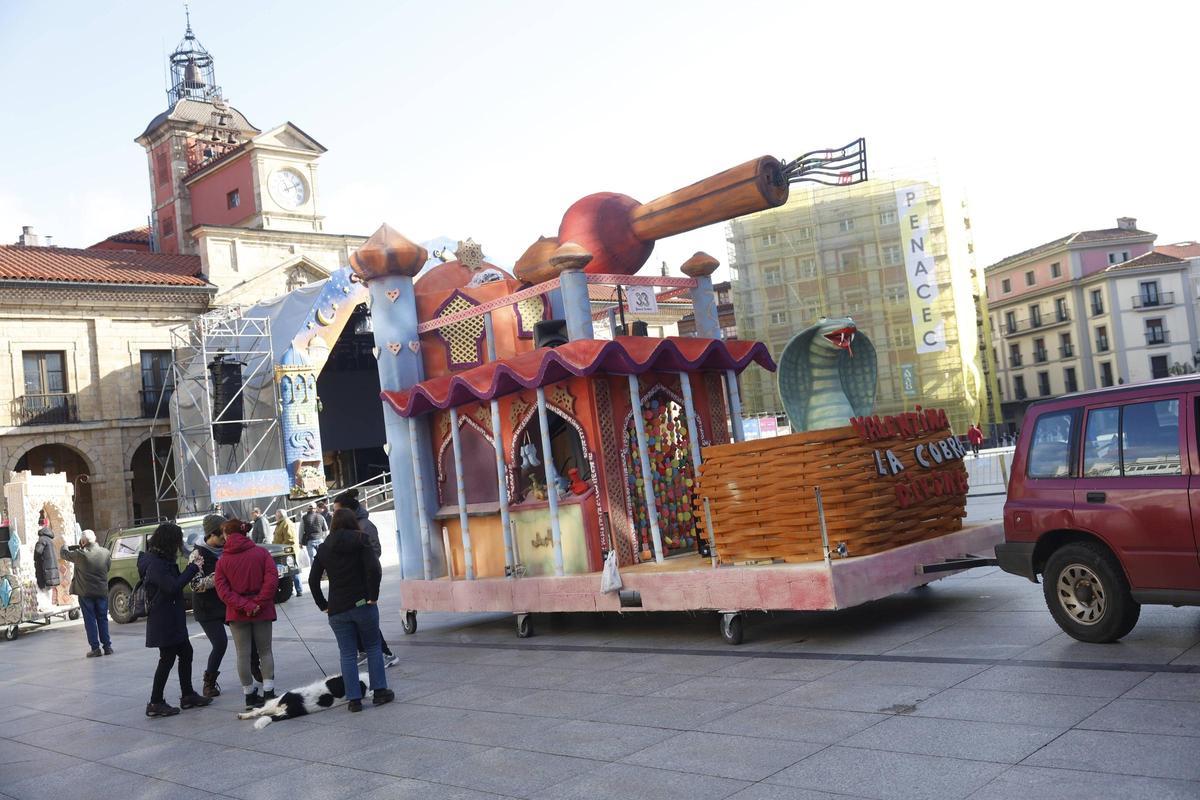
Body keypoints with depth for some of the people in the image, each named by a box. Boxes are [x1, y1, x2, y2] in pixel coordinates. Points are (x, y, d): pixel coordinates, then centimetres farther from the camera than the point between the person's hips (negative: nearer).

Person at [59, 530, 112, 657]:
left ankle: (95, 648, 2)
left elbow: (63, 553, 1)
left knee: (90, 620, 3)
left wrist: (69, 546, 21)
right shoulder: (106, 553, -3)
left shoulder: (80, 555, -14)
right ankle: (107, 646, 12)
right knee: (103, 619, 12)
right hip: (102, 592, 3)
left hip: (85, 593, -3)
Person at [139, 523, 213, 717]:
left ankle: (188, 695, 23)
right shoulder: (155, 564, -20)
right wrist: (192, 568, -19)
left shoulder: (161, 560, 11)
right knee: (167, 659, -3)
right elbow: (172, 587, -27)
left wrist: (190, 566, 7)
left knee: (186, 653, 15)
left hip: (172, 621, 10)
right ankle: (155, 703, 6)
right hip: (163, 622, -10)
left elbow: (175, 581, 16)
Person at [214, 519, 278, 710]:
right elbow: (271, 579, -12)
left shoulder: (223, 560, -1)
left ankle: (250, 695, 12)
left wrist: (244, 605, -12)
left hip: (237, 614, 0)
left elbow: (222, 589, -9)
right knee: (265, 651, 10)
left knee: (243, 654, 8)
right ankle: (269, 692, 4)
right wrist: (259, 603, -10)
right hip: (262, 612, 0)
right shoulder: (261, 552, -2)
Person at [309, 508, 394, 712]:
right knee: (373, 647, 12)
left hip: (337, 609, 2)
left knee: (347, 654, 7)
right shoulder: (360, 541, -4)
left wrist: (323, 605, 9)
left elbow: (313, 580, 4)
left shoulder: (324, 548, 6)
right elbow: (374, 569, -17)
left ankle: (354, 699, 6)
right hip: (362, 604, -2)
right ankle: (379, 691, 12)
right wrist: (373, 596, -10)